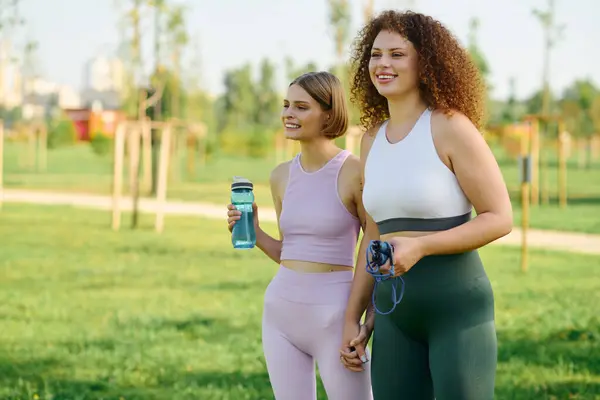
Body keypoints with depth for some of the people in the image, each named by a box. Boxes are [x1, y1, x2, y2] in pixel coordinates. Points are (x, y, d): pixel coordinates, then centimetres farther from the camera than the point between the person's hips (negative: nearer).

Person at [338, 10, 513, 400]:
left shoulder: (450, 126, -9)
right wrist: (352, 317, 14)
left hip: (458, 305, -6)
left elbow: (500, 218, -11)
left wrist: (420, 247, -21)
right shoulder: (373, 139, 11)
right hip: (395, 311, 6)